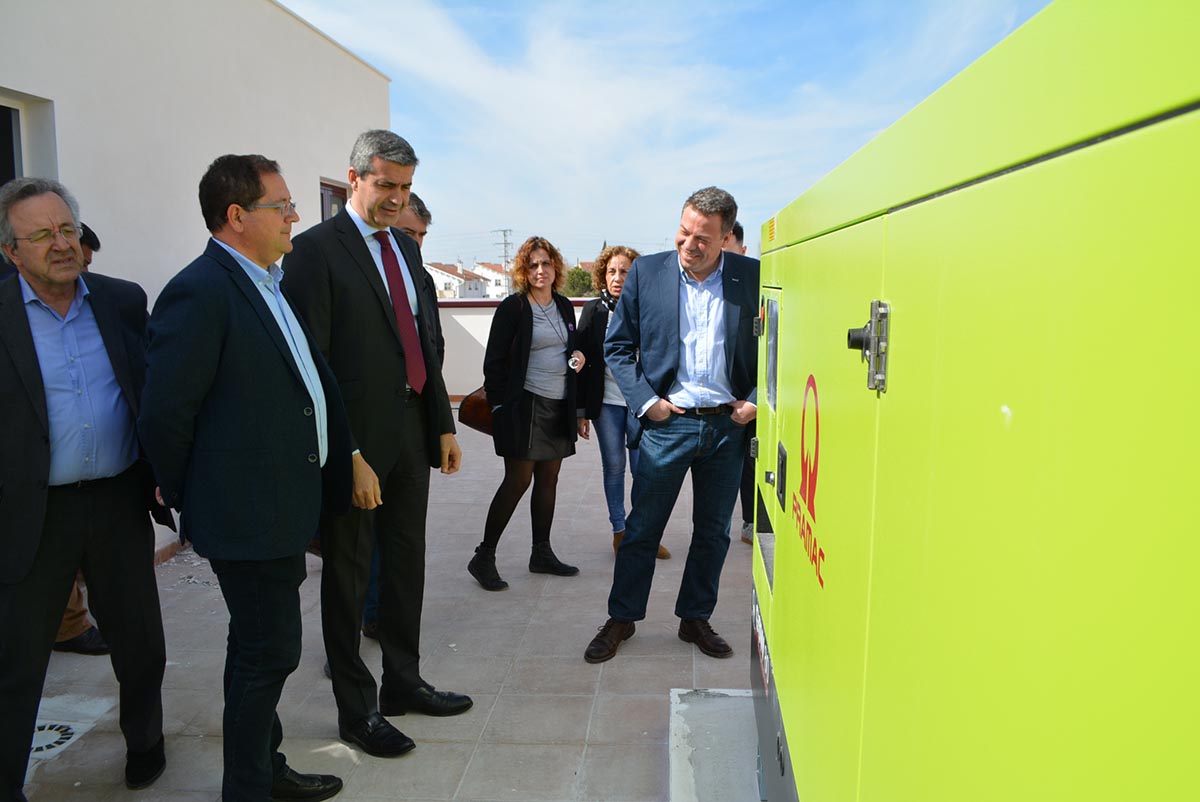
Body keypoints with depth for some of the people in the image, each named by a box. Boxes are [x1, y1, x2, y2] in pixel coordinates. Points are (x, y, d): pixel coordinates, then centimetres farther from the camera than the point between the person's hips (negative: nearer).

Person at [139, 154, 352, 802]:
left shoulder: (267, 285, 12)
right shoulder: (200, 292, -18)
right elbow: (164, 414, -18)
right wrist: (188, 500, -6)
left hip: (282, 509, 9)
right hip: (250, 513, -9)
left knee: (263, 649, 21)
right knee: (269, 653, 3)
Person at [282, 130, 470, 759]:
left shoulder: (405, 247, 12)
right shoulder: (317, 249, -10)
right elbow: (313, 362, -16)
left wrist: (444, 424, 11)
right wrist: (348, 454, -19)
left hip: (413, 431, 7)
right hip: (357, 440, -7)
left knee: (406, 562, 18)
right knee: (348, 573, 8)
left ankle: (403, 682, 37)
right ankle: (355, 708, 25)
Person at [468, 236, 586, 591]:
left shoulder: (564, 306, 13)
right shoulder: (513, 307, -7)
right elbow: (494, 360, -8)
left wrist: (579, 356, 2)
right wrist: (500, 405, -14)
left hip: (559, 405, 7)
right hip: (525, 405, -7)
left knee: (548, 479, 11)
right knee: (518, 480, -7)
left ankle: (542, 553, 22)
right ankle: (483, 557, 3)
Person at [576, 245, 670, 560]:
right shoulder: (594, 311, 2)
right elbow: (582, 361, 3)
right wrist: (581, 410, 0)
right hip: (606, 403, 1)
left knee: (643, 469, 1)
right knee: (613, 468, 9)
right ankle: (619, 530, 23)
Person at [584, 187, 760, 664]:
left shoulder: (753, 277, -2)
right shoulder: (646, 272, -2)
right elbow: (617, 346, 3)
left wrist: (757, 401, -5)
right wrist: (645, 401, -7)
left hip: (729, 425, 2)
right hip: (667, 423, -1)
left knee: (713, 532, 14)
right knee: (642, 529, 7)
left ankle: (695, 619, 32)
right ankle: (621, 619, 25)